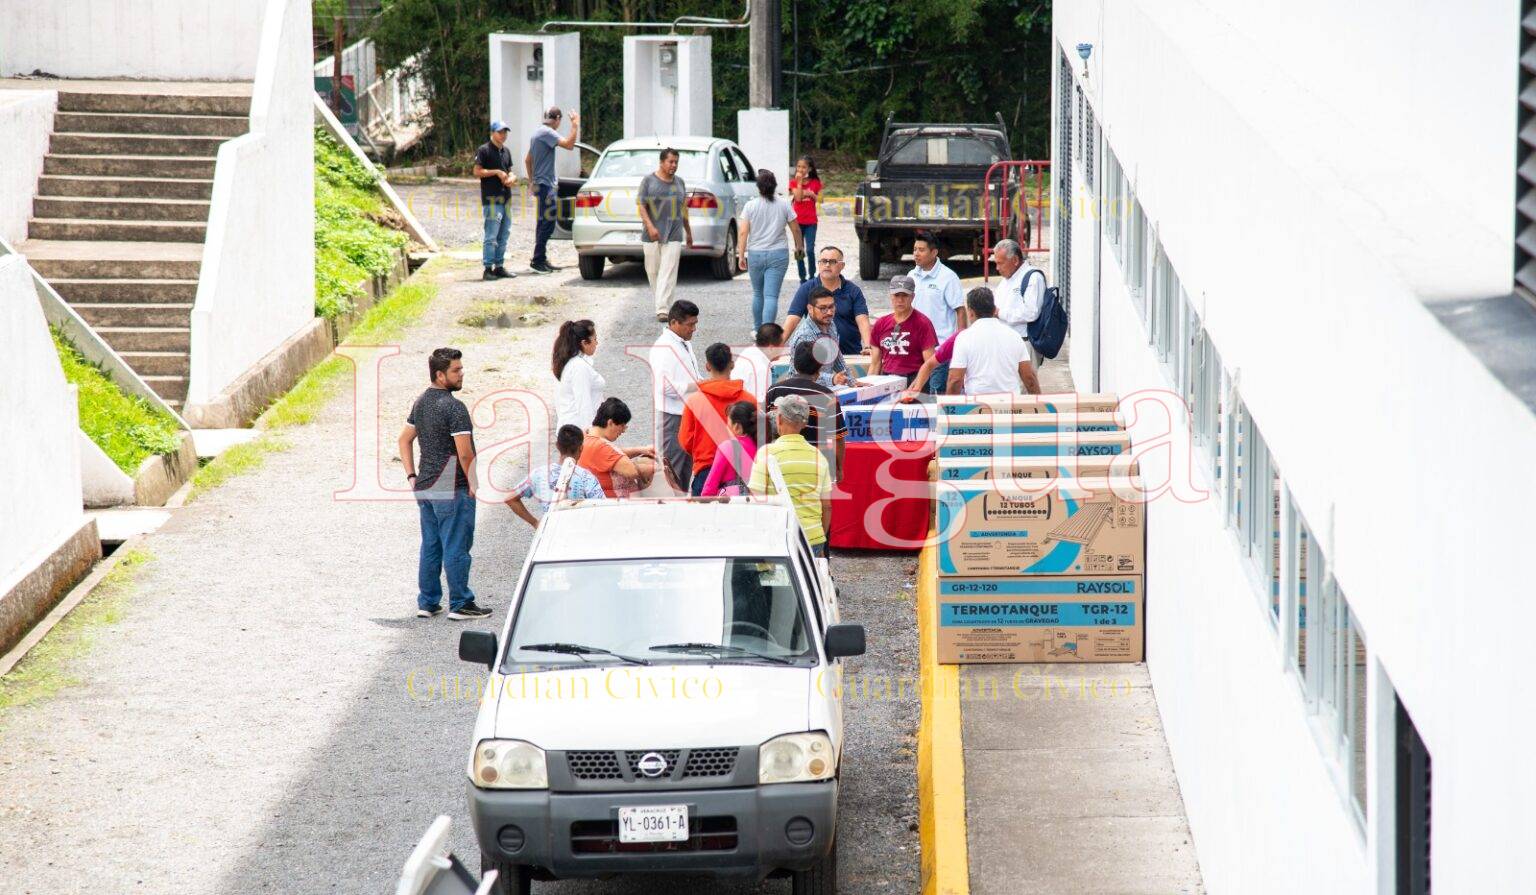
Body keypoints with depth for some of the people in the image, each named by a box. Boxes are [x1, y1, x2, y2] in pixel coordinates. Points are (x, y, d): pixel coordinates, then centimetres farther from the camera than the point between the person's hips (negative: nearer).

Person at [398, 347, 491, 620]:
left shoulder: (421, 402, 9)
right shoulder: (454, 407, -18)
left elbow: (404, 439, 17)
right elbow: (465, 453, -21)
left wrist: (412, 476, 17)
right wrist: (472, 485, -9)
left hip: (425, 488, 8)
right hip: (453, 490, -8)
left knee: (430, 546, 14)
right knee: (456, 547, 0)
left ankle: (427, 603, 19)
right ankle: (460, 604, 6)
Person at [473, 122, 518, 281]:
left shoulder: (506, 151, 16)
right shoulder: (484, 150, -6)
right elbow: (477, 171, -11)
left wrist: (512, 177, 2)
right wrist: (497, 172, -15)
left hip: (506, 198, 8)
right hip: (491, 198, -8)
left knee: (503, 236, 10)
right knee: (491, 236, -10)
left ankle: (499, 267, 17)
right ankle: (488, 269, -8)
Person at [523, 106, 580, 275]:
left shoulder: (538, 133, 17)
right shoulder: (547, 132, -14)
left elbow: (527, 160, 25)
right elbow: (569, 144, -26)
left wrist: (531, 180, 29)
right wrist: (575, 125, -17)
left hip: (540, 183, 10)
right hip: (546, 184, -10)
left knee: (543, 223, 13)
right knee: (547, 223, -10)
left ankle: (541, 260, 17)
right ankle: (537, 261, -12)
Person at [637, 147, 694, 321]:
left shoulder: (679, 182, 13)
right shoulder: (649, 181, 1)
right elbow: (641, 206, -5)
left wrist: (688, 231, 23)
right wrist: (650, 227, -17)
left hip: (674, 236, 2)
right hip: (652, 235, -2)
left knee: (668, 273, -9)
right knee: (653, 271, 5)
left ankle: (662, 309, -14)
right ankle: (662, 305, 23)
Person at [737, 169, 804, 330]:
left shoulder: (750, 206, -5)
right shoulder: (784, 205, -2)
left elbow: (743, 232, -8)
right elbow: (795, 229, 5)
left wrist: (741, 255, -3)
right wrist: (799, 247, 22)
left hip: (755, 255, 1)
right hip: (778, 255, -1)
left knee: (758, 293, 18)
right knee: (771, 296, -5)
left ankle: (758, 329, 28)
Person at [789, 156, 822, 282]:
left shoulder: (815, 182, 3)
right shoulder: (793, 182, 1)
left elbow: (820, 200, 4)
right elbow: (798, 197, -12)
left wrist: (812, 194, -13)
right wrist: (799, 182, -13)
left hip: (811, 221, -1)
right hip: (798, 220, 1)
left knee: (810, 250, -9)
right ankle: (802, 277, 12)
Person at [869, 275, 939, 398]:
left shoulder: (922, 323, -1)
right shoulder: (881, 324, 13)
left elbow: (929, 363, -6)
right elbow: (875, 364, 16)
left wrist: (916, 389, -17)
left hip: (912, 381, -4)